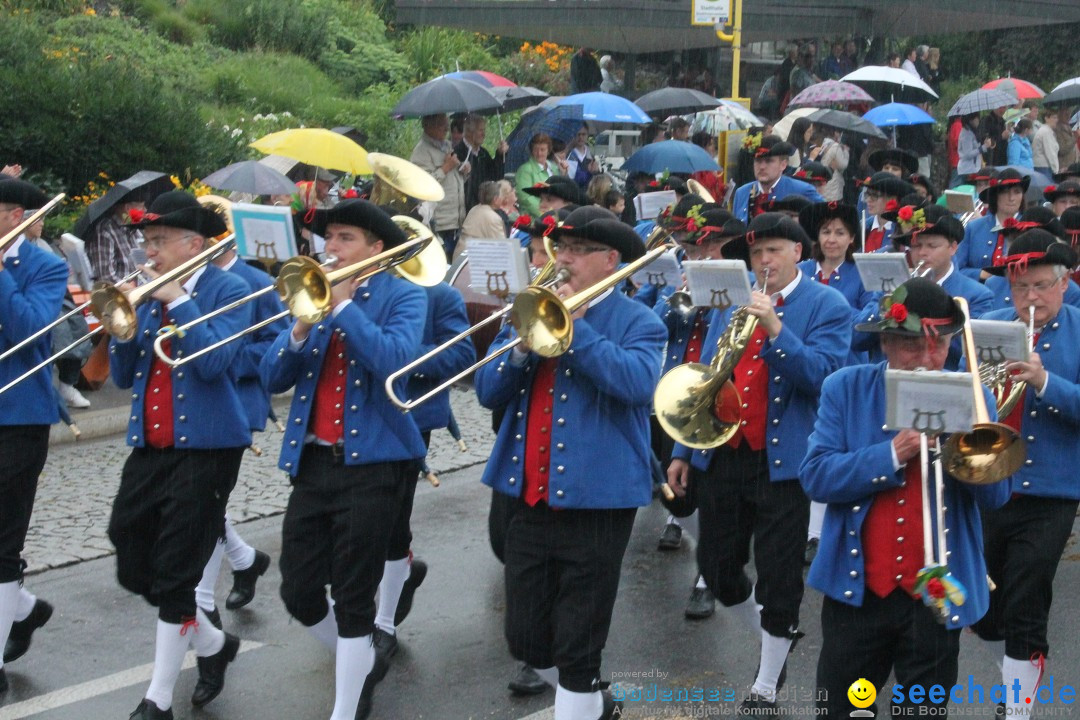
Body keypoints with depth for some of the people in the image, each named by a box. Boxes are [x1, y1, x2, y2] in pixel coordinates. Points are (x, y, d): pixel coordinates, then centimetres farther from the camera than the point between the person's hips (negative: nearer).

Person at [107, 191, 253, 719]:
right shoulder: (147, 293, 10)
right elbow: (123, 377, 9)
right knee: (133, 570, 11)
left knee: (174, 577, -3)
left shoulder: (228, 290, -6)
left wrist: (177, 300, -17)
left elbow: (214, 362, -21)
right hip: (149, 447, 7)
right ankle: (212, 643, 33)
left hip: (204, 448, -7)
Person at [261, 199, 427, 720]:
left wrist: (344, 306, -18)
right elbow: (273, 377, 5)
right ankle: (365, 659, 34)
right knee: (298, 593, 7)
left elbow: (396, 359, -22)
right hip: (313, 461, 5)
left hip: (372, 462, -5)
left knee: (353, 600, 0)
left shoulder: (403, 297, -2)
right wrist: (300, 330, -12)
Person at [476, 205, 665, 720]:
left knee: (578, 649, 1)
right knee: (525, 640, 14)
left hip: (595, 500, -6)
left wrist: (574, 328, -22)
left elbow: (639, 383, -24)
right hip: (530, 500, 6)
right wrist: (524, 342, -13)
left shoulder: (638, 321, -3)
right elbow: (488, 391, 4)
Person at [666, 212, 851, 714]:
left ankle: (766, 688, 18)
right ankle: (772, 640, 36)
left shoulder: (827, 305, -3)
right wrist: (683, 451, 11)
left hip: (783, 460, -5)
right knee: (717, 568, 11)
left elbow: (822, 376, -17)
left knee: (779, 578, 2)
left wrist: (775, 329, -27)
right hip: (722, 456, 5)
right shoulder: (731, 300, 11)